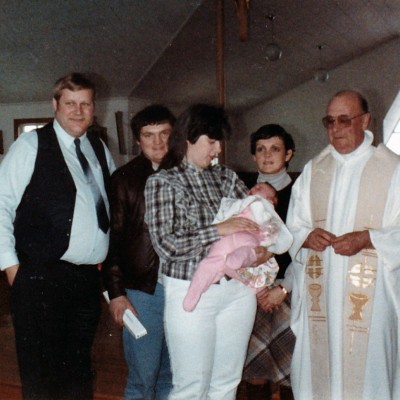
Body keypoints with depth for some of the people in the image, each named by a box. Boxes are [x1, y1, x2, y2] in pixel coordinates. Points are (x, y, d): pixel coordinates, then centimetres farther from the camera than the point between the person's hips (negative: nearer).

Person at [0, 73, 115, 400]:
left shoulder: (100, 149, 12)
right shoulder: (30, 146, -5)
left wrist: (106, 254, 10)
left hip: (90, 276, 5)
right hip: (41, 278, -5)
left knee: (78, 372, 18)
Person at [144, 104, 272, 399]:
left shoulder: (226, 177, 8)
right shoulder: (162, 182, -5)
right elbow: (166, 245, -14)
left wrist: (265, 247, -13)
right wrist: (219, 230, -19)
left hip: (238, 289, 5)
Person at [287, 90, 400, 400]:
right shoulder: (314, 169, 11)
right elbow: (294, 225, 12)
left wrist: (366, 239, -18)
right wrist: (307, 236, -9)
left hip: (368, 290, -3)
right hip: (319, 288, 4)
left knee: (365, 365, 1)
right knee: (317, 362, 9)